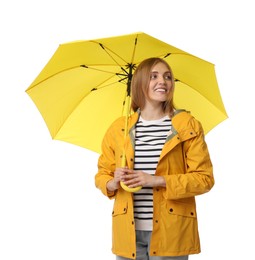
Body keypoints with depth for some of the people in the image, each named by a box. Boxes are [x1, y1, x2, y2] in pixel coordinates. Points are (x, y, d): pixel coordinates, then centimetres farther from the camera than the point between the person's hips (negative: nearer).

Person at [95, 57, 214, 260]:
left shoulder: (188, 126, -1)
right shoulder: (118, 128, 6)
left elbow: (205, 178, -5)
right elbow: (102, 174, 13)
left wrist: (158, 180, -15)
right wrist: (113, 183, -10)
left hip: (171, 233, -2)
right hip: (128, 231, 2)